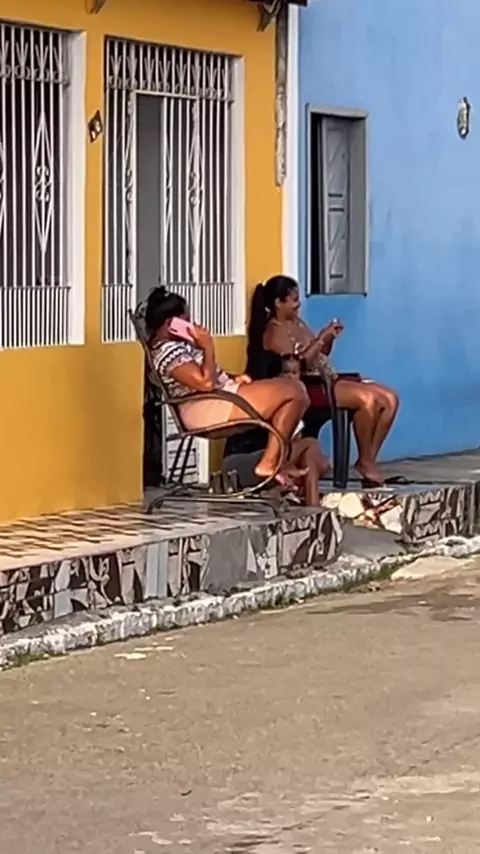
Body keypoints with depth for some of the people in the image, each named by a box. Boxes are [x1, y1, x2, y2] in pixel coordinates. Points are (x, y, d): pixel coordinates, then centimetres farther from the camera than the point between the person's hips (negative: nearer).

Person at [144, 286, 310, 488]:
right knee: (294, 392, -12)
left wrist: (232, 379, 8)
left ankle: (273, 462, 2)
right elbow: (206, 383, -25)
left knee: (290, 388, 12)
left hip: (218, 402, 12)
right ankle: (268, 463, -9)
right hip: (211, 409, -12)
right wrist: (208, 347, -14)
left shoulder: (174, 346, 19)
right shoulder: (168, 351, -16)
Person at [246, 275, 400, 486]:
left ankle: (369, 460, -8)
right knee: (367, 398, -29)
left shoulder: (297, 323, 19)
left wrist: (329, 339, 6)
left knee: (389, 398, -6)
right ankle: (364, 461, -15)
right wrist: (322, 337, -15)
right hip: (308, 388, -10)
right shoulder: (274, 331, -8)